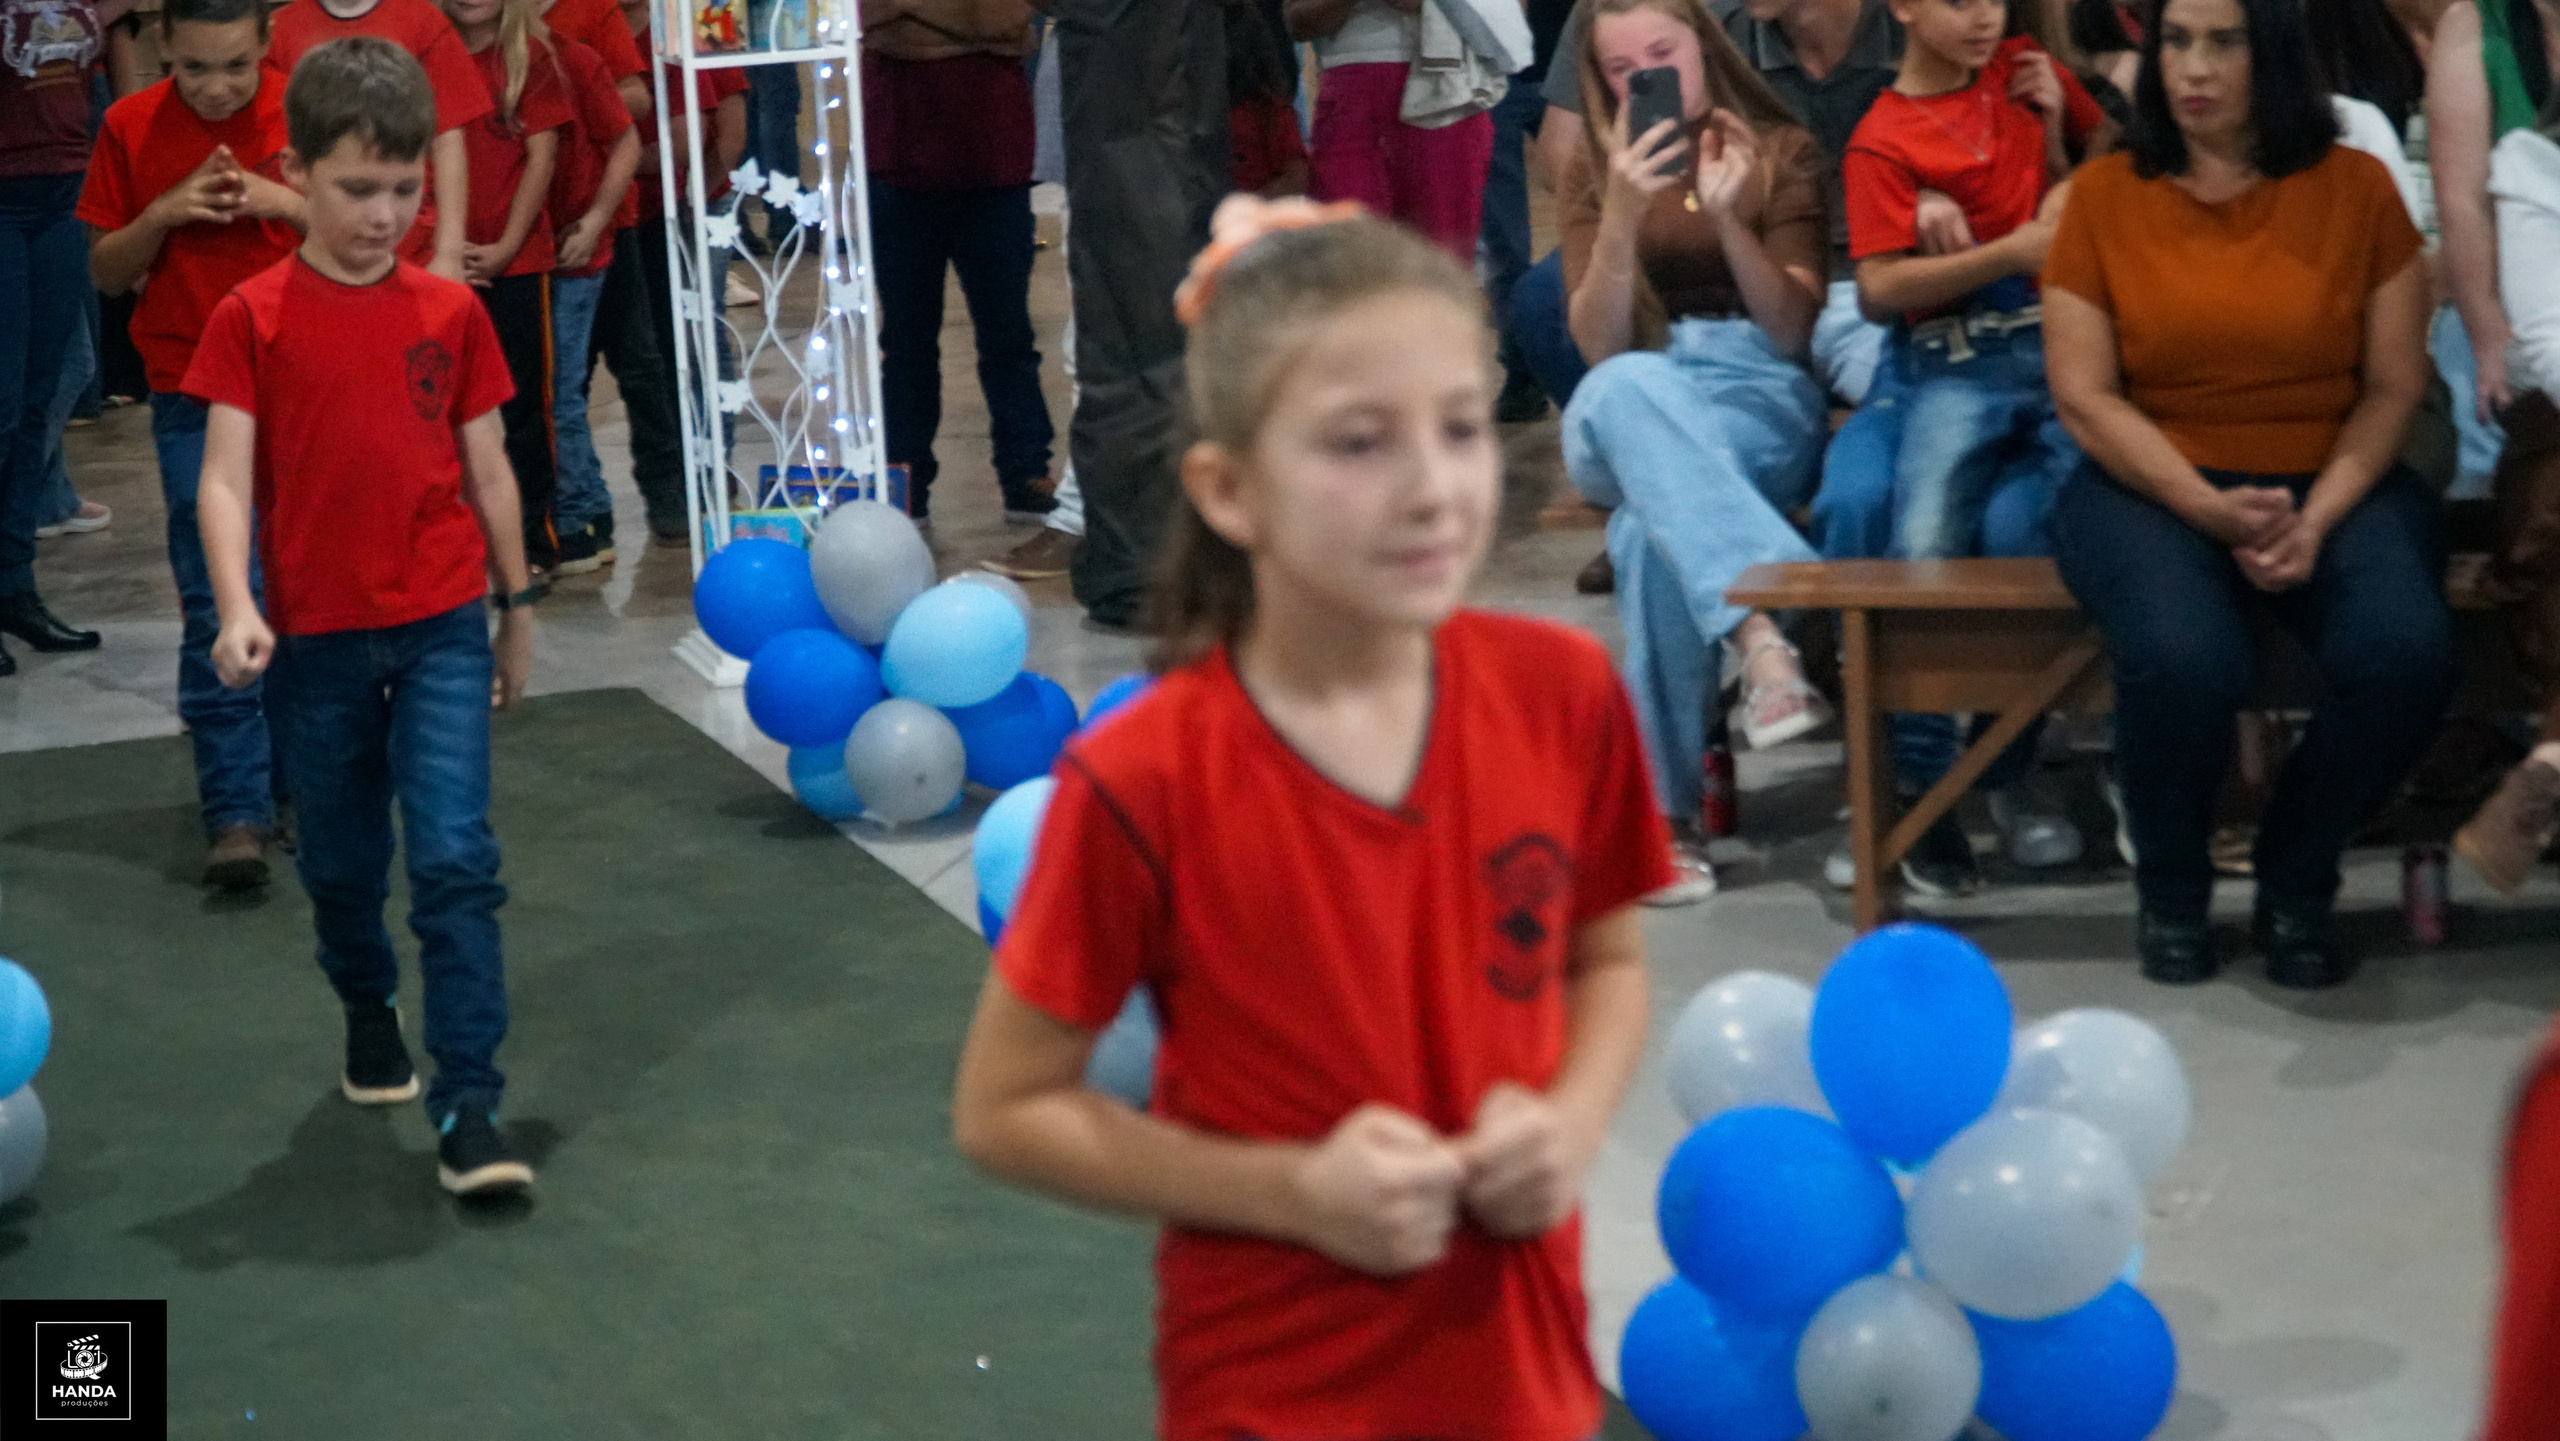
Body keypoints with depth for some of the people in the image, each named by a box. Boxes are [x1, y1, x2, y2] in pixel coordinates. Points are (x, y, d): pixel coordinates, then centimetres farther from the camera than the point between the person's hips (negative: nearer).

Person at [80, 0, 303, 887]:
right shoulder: (132, 128, 0)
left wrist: (285, 203, -15)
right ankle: (237, 810, -4)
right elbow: (105, 273, 5)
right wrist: (164, 213, -13)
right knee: (217, 608, -6)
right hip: (195, 399, 0)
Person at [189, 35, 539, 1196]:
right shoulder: (252, 319, -5)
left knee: (455, 858, -10)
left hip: (441, 627, 0)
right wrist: (236, 607, -24)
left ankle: (467, 1108, -10)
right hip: (316, 637, 0)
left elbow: (487, 468, 8)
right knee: (341, 863, 15)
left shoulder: (450, 312, 1)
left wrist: (516, 606, 12)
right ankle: (370, 1016, 42)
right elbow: (225, 477, -10)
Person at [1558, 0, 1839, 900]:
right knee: (1625, 390, -41)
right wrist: (1624, 215, -15)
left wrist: (1727, 217, -13)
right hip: (1623, 420, 1)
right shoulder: (1594, 175, 14)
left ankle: (1665, 803, -39)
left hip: (1764, 407, -1)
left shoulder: (1781, 154, 12)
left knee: (1652, 522, -38)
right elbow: (1600, 348, 0)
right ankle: (1762, 636, -55)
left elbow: (1792, 333, 1)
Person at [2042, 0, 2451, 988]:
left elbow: (2394, 387, 1)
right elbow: (2084, 397, -4)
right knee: (2184, 661, -34)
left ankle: (2296, 885, 1)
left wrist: (2319, 520, -14)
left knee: (2406, 655, -29)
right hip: (2154, 487, -1)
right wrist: (2214, 511, -16)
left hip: (2334, 484, 2)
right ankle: (2170, 889, -1)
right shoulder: (2104, 196, 0)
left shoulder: (2355, 189, 2)